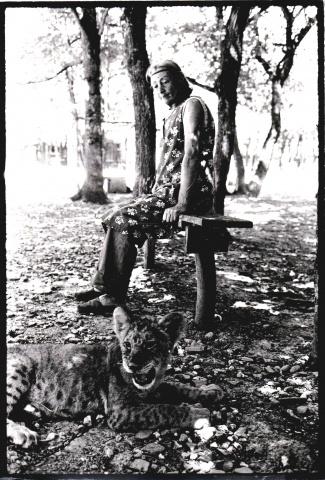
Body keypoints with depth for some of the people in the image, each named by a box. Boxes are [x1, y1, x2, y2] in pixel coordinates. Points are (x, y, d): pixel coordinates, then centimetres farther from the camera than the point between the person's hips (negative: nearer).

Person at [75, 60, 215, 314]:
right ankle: (102, 286, 8)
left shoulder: (192, 105, -8)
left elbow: (191, 154, -20)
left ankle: (115, 297, -12)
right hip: (168, 191, 10)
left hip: (190, 194, -10)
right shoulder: (173, 114, 23)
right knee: (115, 218, 7)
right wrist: (153, 195, 13)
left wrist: (181, 204, -25)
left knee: (124, 221, -20)